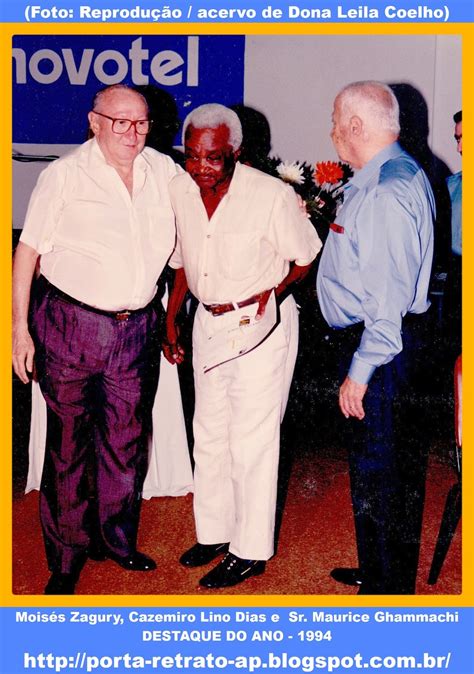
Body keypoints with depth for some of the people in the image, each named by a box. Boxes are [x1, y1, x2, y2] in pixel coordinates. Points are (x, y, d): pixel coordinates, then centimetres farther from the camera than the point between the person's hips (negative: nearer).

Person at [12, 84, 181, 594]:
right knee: (68, 444, 5)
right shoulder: (64, 175, -7)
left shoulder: (164, 172, 6)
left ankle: (117, 539, 31)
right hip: (70, 326, -4)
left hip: (137, 329, 4)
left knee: (128, 443, 12)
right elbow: (28, 251, -5)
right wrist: (20, 327, -9)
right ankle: (66, 558, 19)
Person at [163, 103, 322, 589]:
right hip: (208, 323, 6)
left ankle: (250, 551, 15)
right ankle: (214, 531, 33)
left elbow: (307, 258, -5)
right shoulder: (178, 192, -2)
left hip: (260, 326, -6)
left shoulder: (272, 195, -19)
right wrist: (170, 322, 14)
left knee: (252, 440, -1)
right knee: (209, 434, 15)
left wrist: (272, 294, -17)